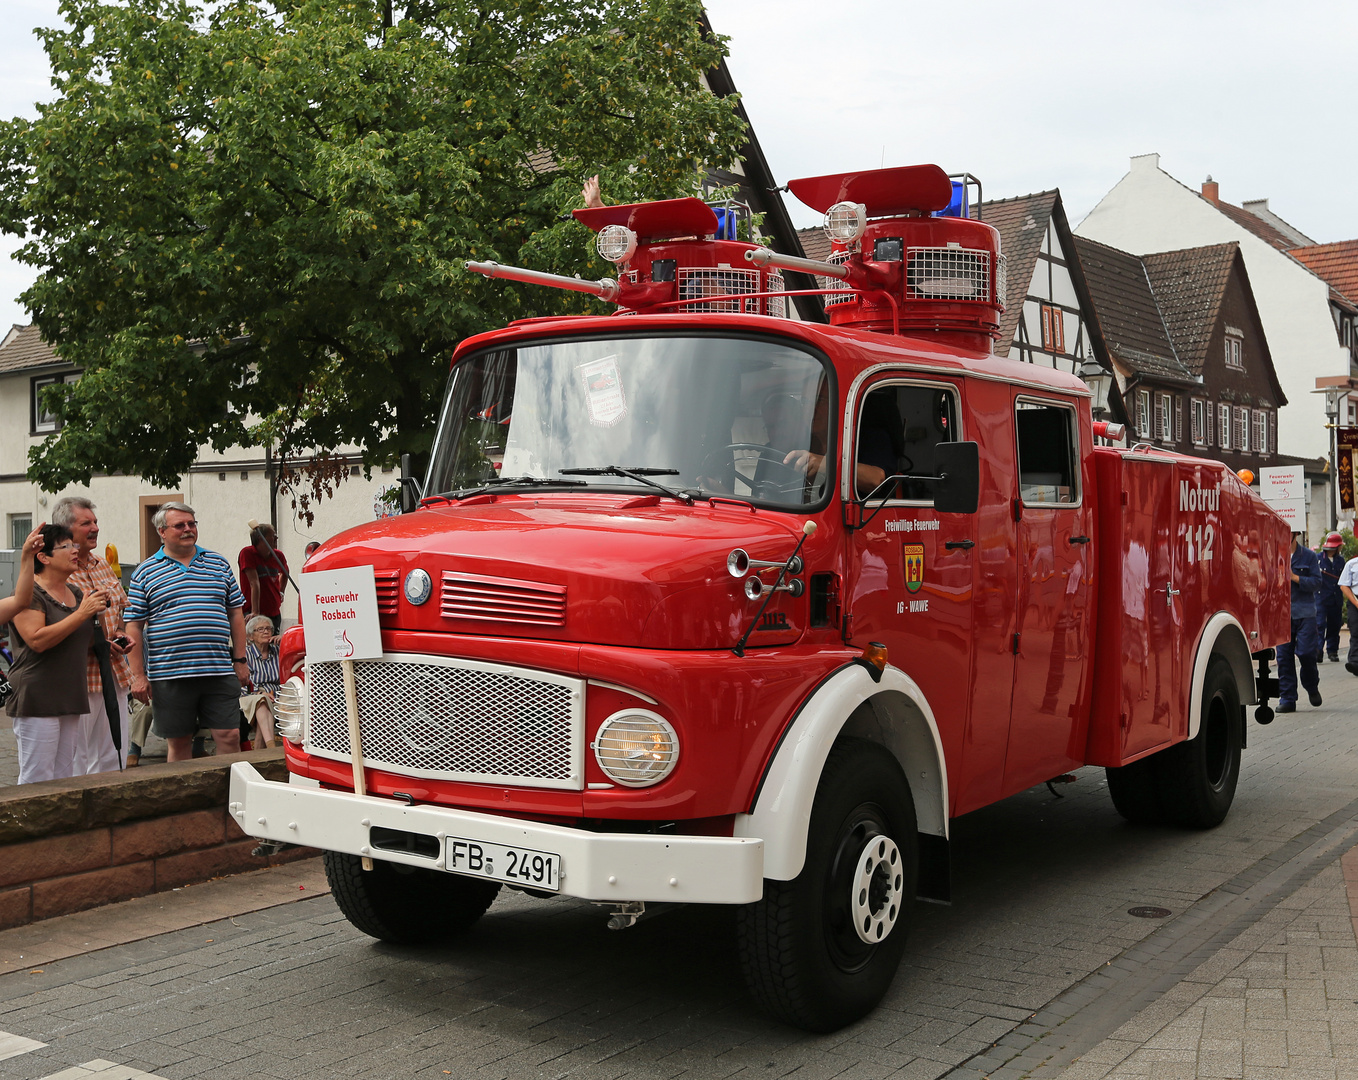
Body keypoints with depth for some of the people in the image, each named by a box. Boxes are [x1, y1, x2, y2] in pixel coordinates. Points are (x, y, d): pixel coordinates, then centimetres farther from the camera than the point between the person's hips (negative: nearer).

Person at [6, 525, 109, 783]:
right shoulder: (30, 593, -8)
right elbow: (38, 640, -22)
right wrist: (82, 614, -19)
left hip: (71, 699, 8)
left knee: (64, 779, 10)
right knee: (37, 781, -7)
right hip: (37, 701, -8)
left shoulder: (77, 594, 16)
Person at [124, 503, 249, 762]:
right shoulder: (146, 573, 5)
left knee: (230, 736, -1)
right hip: (169, 675, -2)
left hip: (219, 671, 2)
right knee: (178, 743, 6)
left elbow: (236, 613, 15)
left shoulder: (218, 564, 12)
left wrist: (240, 660, 9)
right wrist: (138, 675, -3)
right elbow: (134, 627, 3)